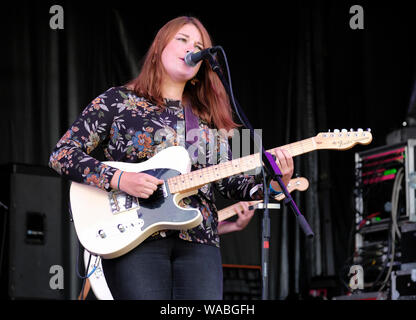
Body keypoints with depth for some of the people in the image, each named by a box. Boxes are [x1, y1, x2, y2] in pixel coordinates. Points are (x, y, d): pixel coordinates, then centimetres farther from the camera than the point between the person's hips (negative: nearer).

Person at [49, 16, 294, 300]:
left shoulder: (208, 118, 20)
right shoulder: (117, 101, 8)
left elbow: (230, 182, 13)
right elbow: (62, 154, 2)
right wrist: (118, 179, -12)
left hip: (199, 244, 4)